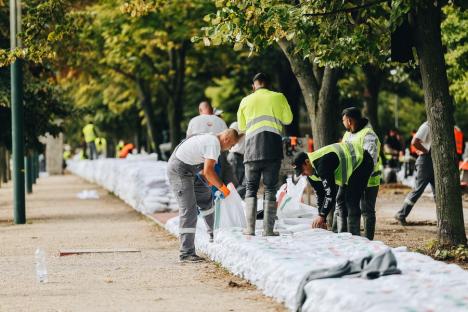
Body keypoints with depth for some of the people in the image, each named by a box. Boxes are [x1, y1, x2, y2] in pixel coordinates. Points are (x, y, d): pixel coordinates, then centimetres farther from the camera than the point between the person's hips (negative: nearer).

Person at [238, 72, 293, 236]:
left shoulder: (246, 101, 12)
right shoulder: (278, 97, 7)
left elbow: (241, 127, 20)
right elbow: (288, 119, 15)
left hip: (252, 148, 1)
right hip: (273, 148, -1)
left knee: (251, 188, 9)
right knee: (270, 189, 3)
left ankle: (250, 227, -3)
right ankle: (268, 229, -4)